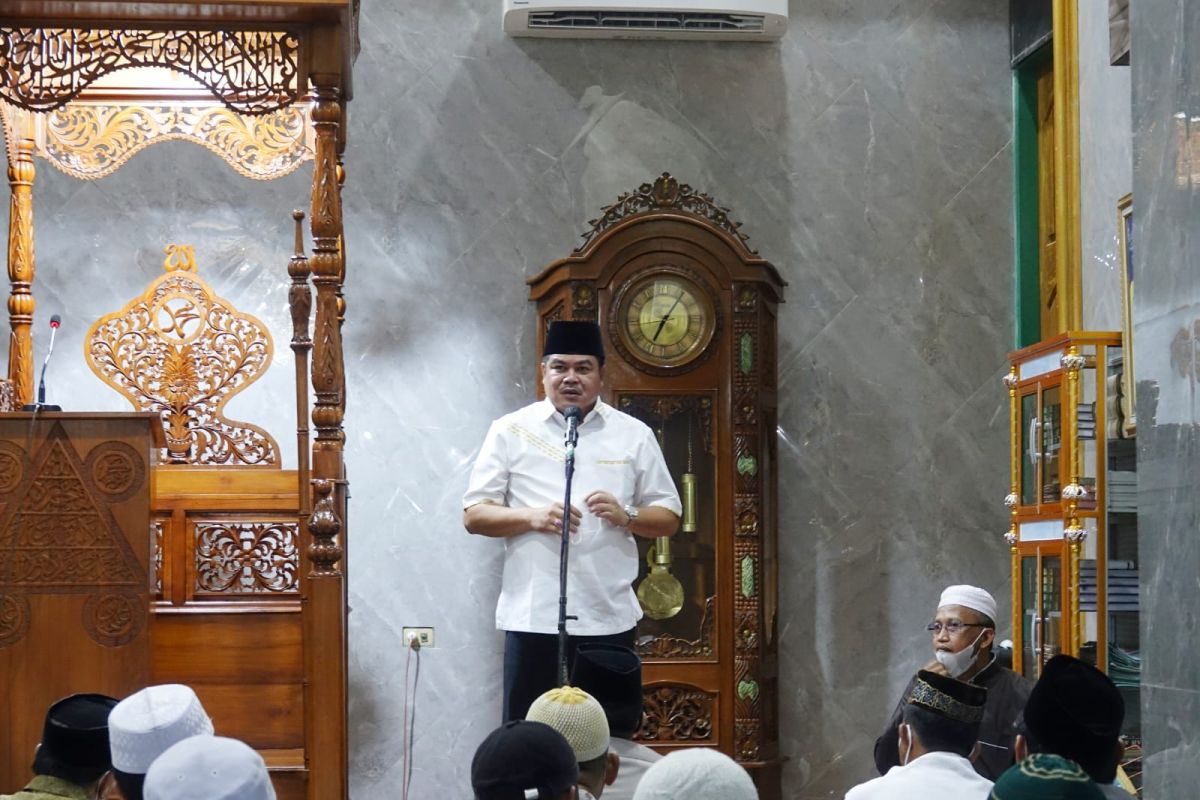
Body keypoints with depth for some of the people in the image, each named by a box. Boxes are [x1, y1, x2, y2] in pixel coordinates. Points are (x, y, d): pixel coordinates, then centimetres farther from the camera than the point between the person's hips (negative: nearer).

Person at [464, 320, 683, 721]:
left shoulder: (634, 435, 7)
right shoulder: (511, 431, 4)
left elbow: (668, 517, 10)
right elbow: (474, 515, 4)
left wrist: (626, 517, -11)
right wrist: (532, 517, -14)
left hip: (608, 618, 1)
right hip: (532, 617, -1)